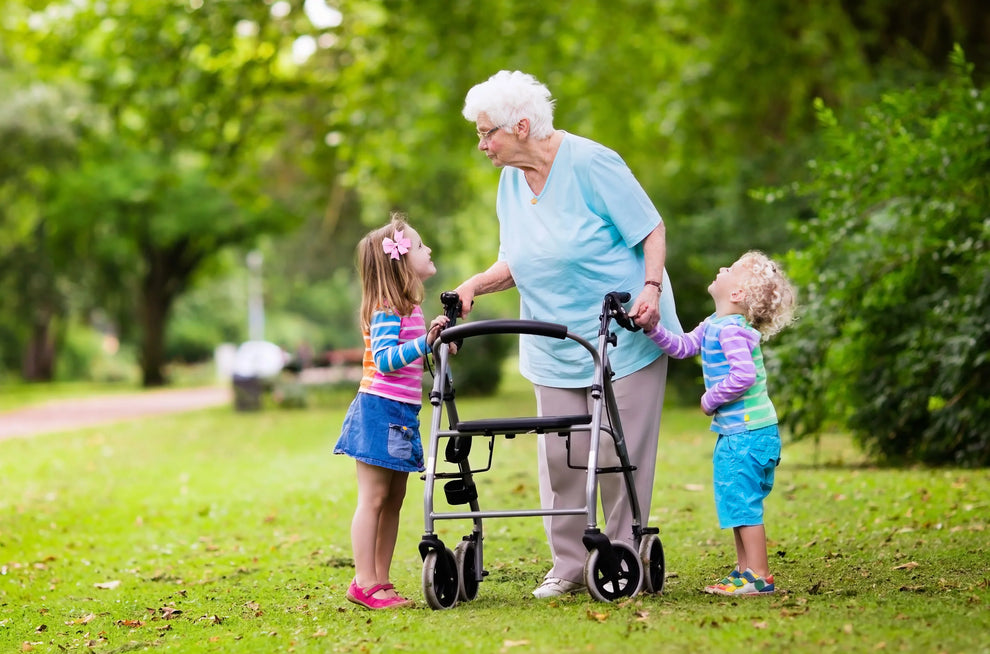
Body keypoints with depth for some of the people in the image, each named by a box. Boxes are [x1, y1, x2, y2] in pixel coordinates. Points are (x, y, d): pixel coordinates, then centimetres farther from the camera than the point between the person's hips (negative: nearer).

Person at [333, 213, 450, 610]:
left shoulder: (408, 308, 18)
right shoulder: (387, 310, -14)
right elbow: (384, 360, -23)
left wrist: (436, 343, 18)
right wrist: (425, 342, -29)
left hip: (401, 414, 10)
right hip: (380, 411, -10)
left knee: (394, 498, 10)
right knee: (373, 497, -8)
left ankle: (381, 581, 14)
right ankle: (364, 584, -6)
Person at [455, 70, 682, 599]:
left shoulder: (591, 163, -13)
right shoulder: (510, 181, 8)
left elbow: (651, 230, -8)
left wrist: (651, 287, -23)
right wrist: (475, 285, -2)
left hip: (622, 336, -6)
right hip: (552, 346, 6)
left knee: (620, 452, -4)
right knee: (559, 456, 1)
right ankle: (567, 566, 10)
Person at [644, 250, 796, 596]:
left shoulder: (732, 330, -20)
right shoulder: (713, 325, 11)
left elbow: (744, 375, -30)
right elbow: (682, 346, 16)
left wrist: (711, 399, -16)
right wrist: (653, 328, 1)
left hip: (749, 434, -10)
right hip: (734, 432, 10)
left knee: (741, 502, -6)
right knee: (736, 501, 17)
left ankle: (758, 577, -1)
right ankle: (744, 570, 26)